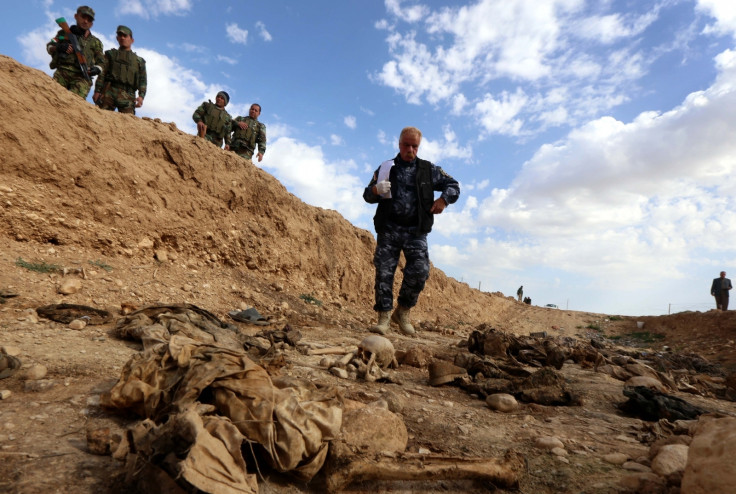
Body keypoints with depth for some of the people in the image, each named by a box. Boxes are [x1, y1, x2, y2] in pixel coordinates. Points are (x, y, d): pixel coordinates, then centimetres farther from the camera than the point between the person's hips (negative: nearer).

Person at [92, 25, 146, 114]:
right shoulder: (111, 54, 23)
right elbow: (102, 73, 14)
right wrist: (97, 91, 0)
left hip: (127, 96, 0)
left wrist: (141, 96, -5)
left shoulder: (139, 61, 23)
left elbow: (143, 81, 14)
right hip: (109, 92, 1)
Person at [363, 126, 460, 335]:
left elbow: (453, 185, 18)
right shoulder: (386, 168, 12)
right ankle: (383, 318, 1)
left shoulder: (428, 169, 13)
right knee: (384, 272, -8)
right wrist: (376, 190, -14)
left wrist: (443, 199, -3)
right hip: (389, 230, 0)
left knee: (420, 271, -14)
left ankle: (403, 312, 7)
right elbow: (367, 195, 10)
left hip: (416, 232, 0)